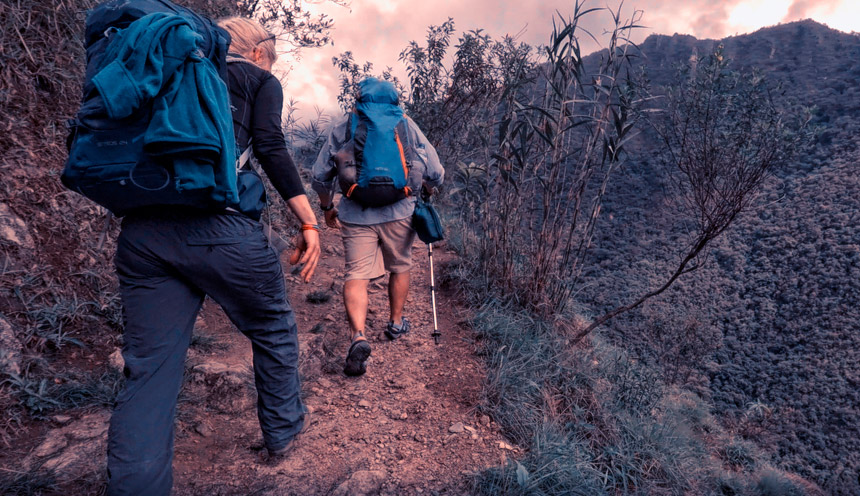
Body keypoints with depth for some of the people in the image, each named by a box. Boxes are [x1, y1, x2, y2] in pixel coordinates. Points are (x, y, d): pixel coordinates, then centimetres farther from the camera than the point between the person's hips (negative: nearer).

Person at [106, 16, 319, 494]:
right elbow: (270, 147, -6)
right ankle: (281, 433, 35)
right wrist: (309, 222, -6)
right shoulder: (260, 79, 13)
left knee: (148, 369, 8)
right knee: (273, 328, 18)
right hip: (219, 225, -5)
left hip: (142, 230, 6)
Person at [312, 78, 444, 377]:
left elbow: (320, 177, 11)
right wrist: (426, 190, 29)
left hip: (356, 214, 0)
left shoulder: (342, 128, 10)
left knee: (356, 275, -1)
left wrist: (327, 208, 26)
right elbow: (436, 175, 7)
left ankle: (358, 336, -20)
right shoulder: (407, 126, 8)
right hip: (399, 212, 1)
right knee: (400, 267, 20)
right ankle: (396, 324, 35)